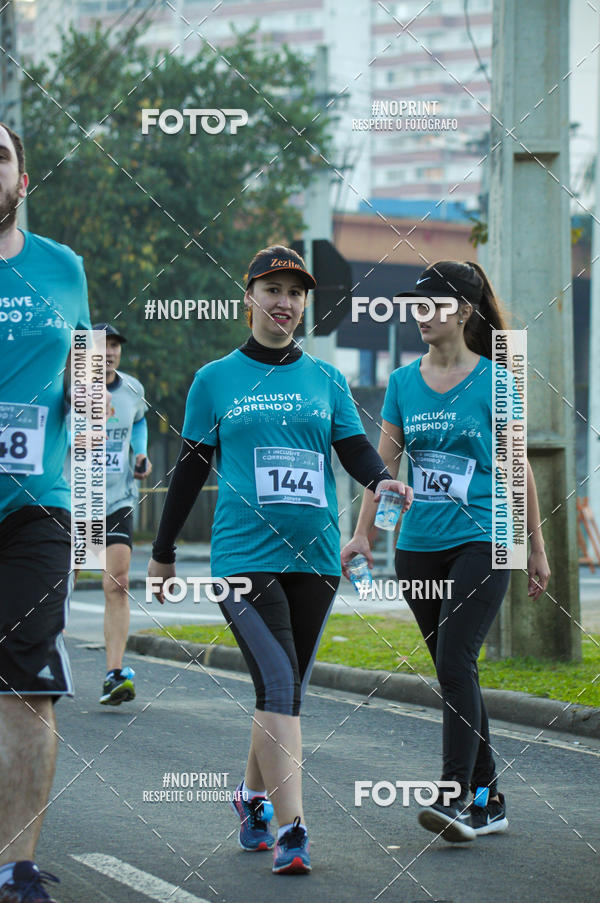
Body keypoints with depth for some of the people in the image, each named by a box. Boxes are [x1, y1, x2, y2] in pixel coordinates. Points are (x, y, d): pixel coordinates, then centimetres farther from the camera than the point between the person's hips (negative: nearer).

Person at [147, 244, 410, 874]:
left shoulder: (326, 380, 12)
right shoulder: (216, 380, 6)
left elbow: (355, 450, 6)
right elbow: (190, 468, 11)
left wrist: (381, 479, -17)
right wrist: (162, 551, 14)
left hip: (315, 556, 4)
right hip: (244, 555, -3)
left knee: (288, 688, 11)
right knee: (278, 683, -17)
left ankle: (253, 796, 33)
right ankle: (291, 831, -20)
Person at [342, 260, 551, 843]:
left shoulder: (492, 383, -3)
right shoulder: (403, 383, 8)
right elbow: (382, 464, 11)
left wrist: (537, 549, 4)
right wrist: (361, 534, 1)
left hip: (481, 542, -5)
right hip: (419, 546, 5)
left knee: (455, 661, -18)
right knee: (454, 671, 7)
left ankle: (458, 798, -21)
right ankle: (488, 801, 15)